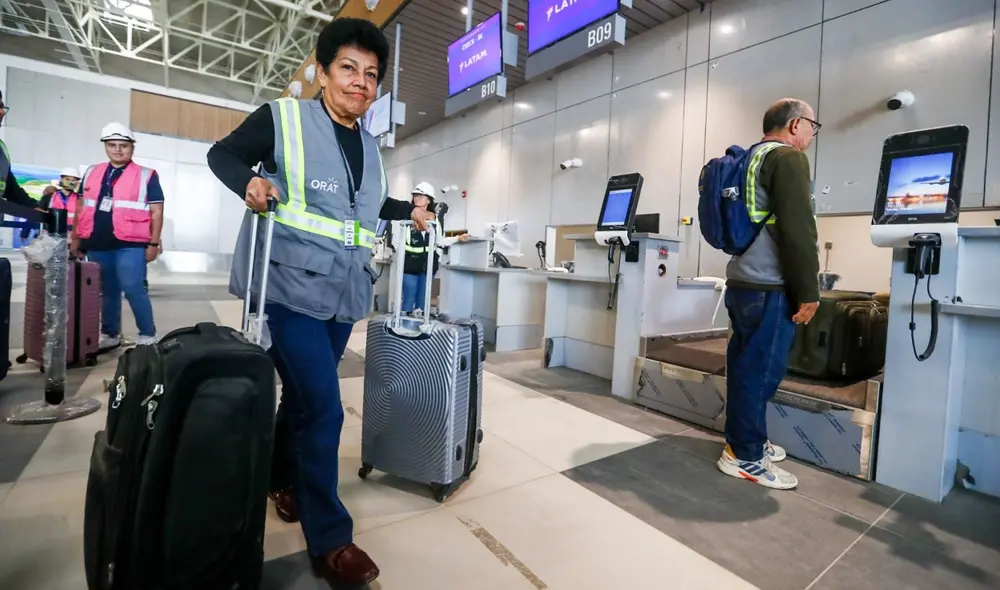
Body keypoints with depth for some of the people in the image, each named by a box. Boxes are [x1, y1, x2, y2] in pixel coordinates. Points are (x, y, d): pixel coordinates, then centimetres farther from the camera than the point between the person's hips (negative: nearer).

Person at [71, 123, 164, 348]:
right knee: (107, 290, 13)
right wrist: (75, 238, 16)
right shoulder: (92, 173, 15)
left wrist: (153, 243, -7)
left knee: (133, 289, -11)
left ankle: (147, 336, -1)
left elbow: (156, 212, -2)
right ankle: (110, 334, 23)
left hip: (130, 244, -5)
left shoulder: (146, 176, 0)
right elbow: (81, 207, 20)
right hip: (97, 244, 5)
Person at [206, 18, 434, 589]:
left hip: (342, 292, 7)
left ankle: (282, 478, 44)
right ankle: (329, 539, 7)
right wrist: (249, 181, -15)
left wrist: (410, 211, 12)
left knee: (304, 394, 19)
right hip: (291, 286, -6)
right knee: (322, 407, -10)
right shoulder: (281, 118, -1)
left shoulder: (370, 146, 17)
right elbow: (222, 154, 5)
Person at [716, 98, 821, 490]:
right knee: (760, 372, -3)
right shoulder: (788, 158, -7)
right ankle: (744, 457, 7)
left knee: (745, 367, 14)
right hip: (769, 288, -9)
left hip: (741, 281, 9)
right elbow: (798, 230, -17)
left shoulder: (750, 158, 20)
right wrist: (808, 291, -12)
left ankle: (744, 441, 27)